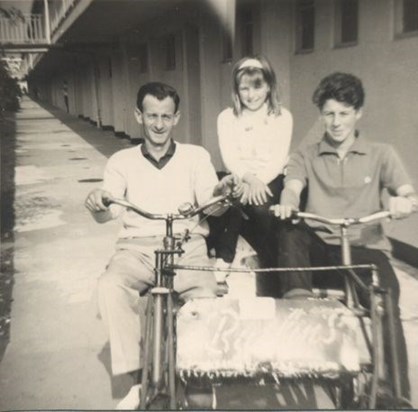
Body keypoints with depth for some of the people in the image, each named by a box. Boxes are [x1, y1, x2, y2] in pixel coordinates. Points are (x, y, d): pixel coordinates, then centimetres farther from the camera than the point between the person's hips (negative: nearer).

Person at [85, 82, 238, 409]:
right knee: (110, 286, -31)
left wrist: (220, 192, -25)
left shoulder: (196, 155, 12)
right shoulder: (122, 161, 13)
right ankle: (139, 378, -16)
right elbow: (109, 213, 1)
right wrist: (98, 204, -24)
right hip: (137, 247, 1)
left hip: (186, 245, 0)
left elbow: (209, 206, -1)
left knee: (206, 292, -31)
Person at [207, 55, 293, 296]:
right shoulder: (227, 117, 10)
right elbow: (230, 158, -3)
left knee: (260, 206, -34)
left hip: (271, 180, 0)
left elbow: (279, 158, -5)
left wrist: (259, 181, -23)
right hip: (239, 180, 1)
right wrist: (249, 178, -24)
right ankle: (223, 260, -19)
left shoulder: (282, 116, 8)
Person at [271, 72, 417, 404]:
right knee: (291, 231, -30)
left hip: (365, 248, -1)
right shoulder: (305, 156, 15)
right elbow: (292, 189, -6)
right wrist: (287, 203, -32)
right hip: (318, 249, 1)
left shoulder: (381, 154, 13)